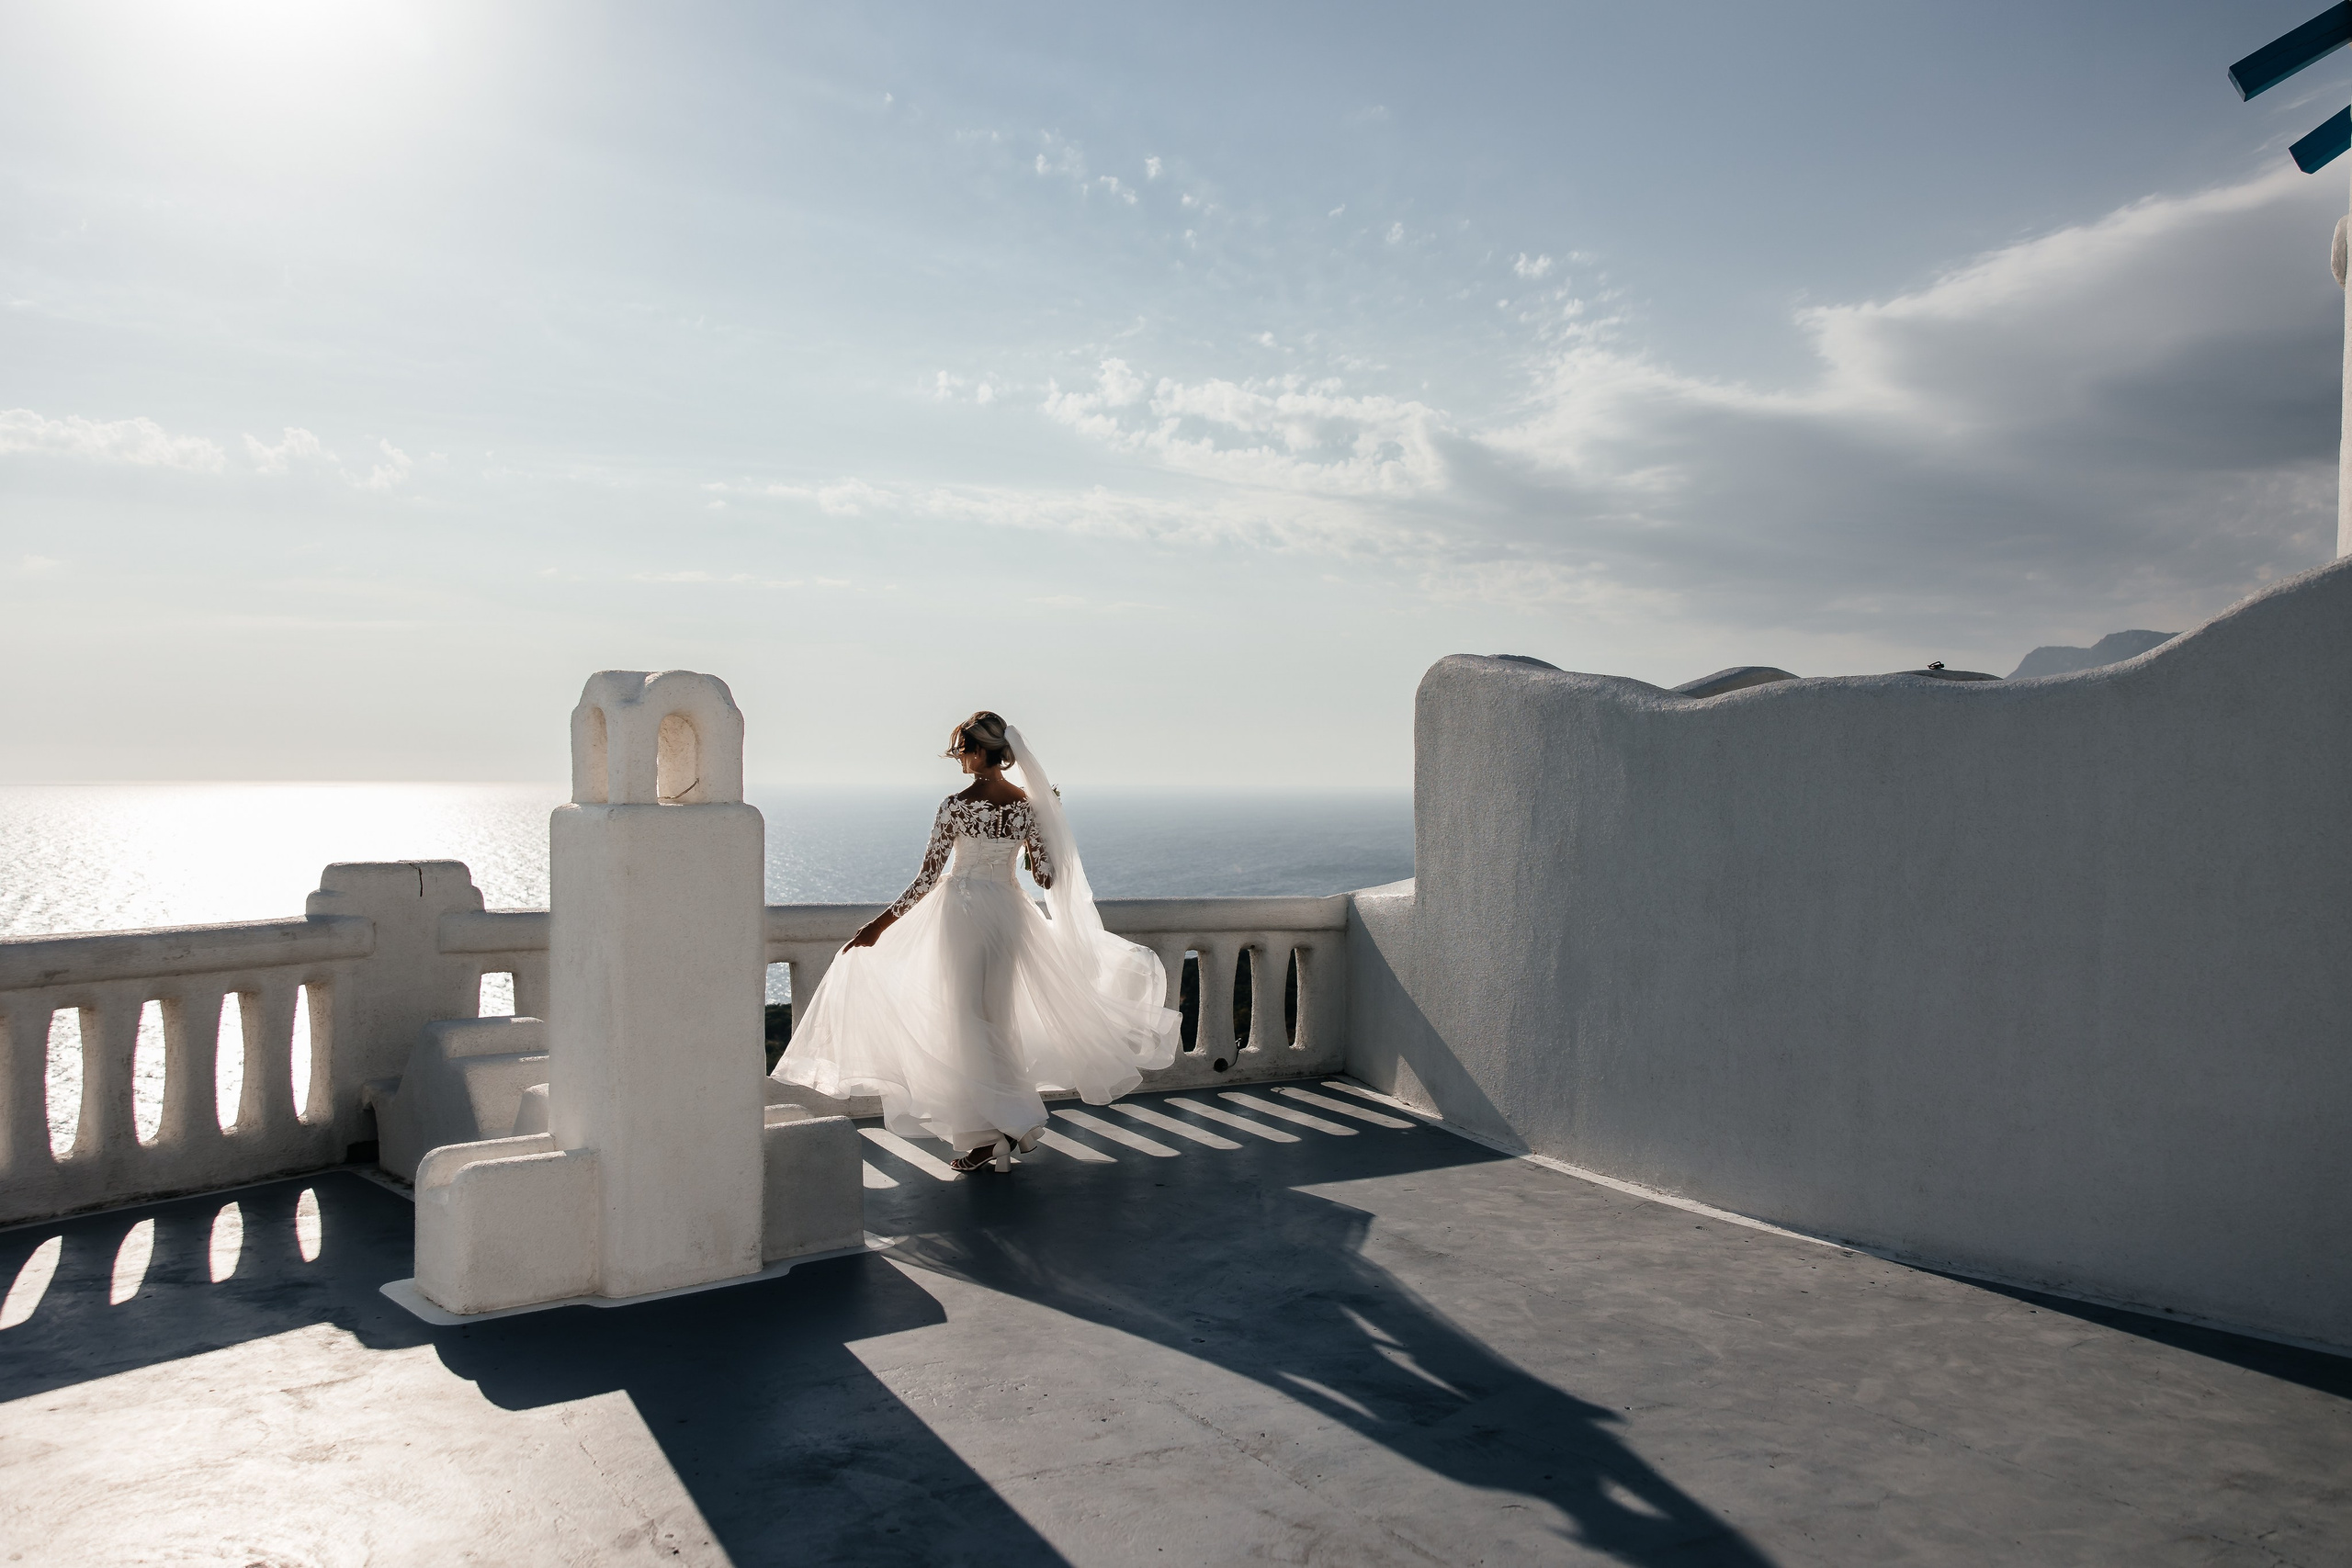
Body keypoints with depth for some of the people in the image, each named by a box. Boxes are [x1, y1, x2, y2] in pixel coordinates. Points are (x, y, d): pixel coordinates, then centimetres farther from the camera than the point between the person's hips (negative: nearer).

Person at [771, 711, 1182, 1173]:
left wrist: (879, 924, -6)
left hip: (962, 912, -5)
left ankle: (986, 1134, 4)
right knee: (998, 1017, 16)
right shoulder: (1029, 805, -1)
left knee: (965, 1019, 4)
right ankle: (1012, 1122, 20)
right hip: (1009, 911, 5)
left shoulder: (956, 806, -14)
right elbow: (1046, 877, 1)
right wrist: (1051, 819, 16)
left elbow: (927, 879, -13)